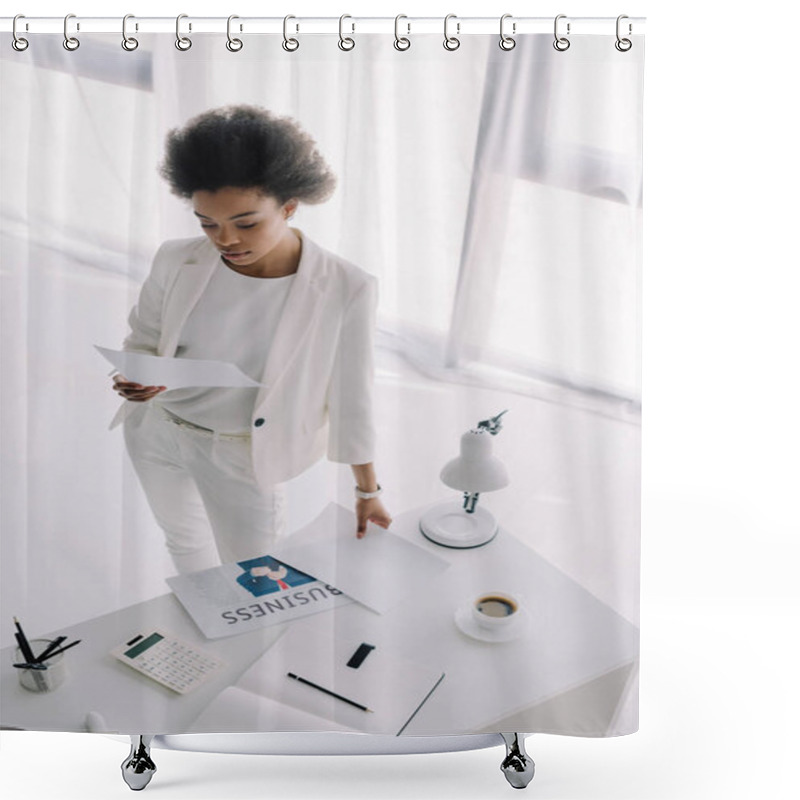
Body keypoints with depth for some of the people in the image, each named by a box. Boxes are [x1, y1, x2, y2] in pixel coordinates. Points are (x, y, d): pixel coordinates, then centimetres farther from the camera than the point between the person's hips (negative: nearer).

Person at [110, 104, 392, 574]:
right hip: (155, 431, 4)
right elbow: (144, 339, 1)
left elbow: (351, 398, -14)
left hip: (243, 458, -3)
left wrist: (368, 491, -5)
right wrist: (138, 377, -22)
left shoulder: (344, 290, -25)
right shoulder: (178, 263, -17)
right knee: (184, 542, 28)